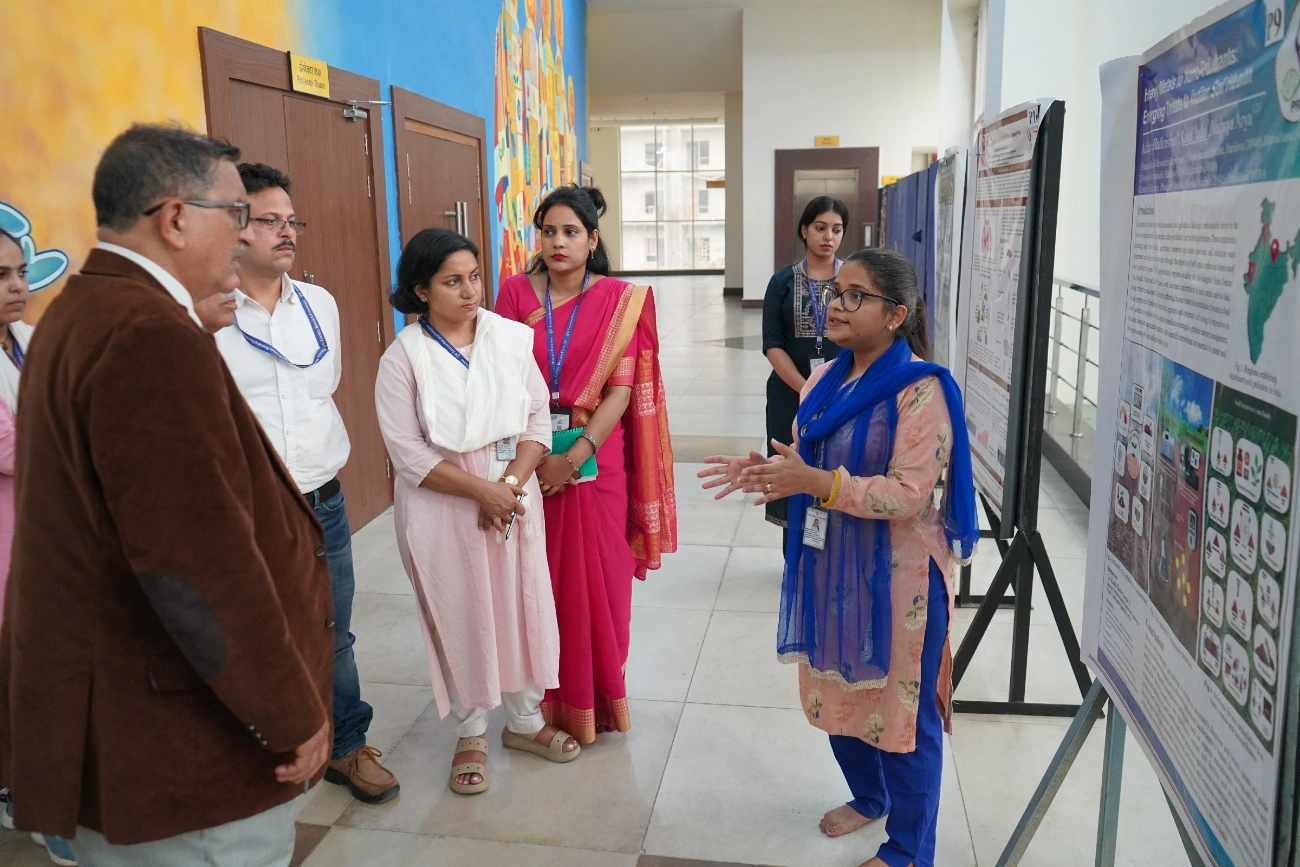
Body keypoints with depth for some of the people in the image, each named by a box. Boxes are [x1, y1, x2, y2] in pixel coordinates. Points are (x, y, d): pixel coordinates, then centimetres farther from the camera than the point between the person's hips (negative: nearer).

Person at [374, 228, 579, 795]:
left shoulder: (510, 338, 0)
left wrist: (510, 482, -14)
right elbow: (407, 452, -12)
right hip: (440, 507, -3)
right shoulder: (403, 358, -9)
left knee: (522, 605, 10)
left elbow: (538, 419, -1)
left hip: (514, 491, 3)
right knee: (460, 615, 8)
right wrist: (481, 489, -18)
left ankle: (525, 721, 31)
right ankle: (471, 734, 29)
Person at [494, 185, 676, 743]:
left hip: (596, 456, -1)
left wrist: (575, 455, -17)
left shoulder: (620, 301, -3)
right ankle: (547, 701, 26)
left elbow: (623, 389, -8)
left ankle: (598, 699, 26)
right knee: (539, 577, 8)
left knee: (598, 576, 6)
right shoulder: (516, 293, 2)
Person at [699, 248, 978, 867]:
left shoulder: (920, 390, -17)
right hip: (829, 566, 8)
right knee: (836, 692, 21)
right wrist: (763, 473, -6)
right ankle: (868, 797, 47)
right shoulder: (825, 382, 6)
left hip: (895, 574, -8)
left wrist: (816, 482, -30)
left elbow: (908, 495, -24)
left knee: (900, 704, 6)